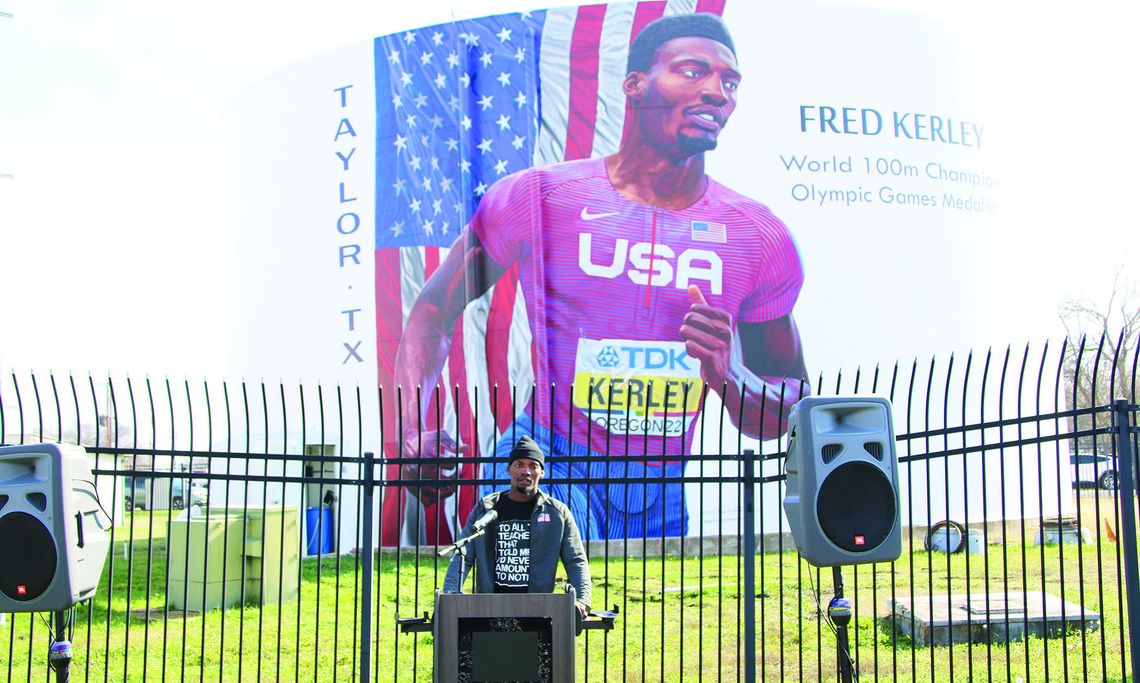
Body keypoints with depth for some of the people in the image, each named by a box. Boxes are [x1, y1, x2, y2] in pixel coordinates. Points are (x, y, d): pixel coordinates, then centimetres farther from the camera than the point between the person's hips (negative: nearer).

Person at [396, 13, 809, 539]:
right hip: (545, 468, -3)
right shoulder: (537, 198, -6)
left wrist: (727, 379, -16)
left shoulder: (761, 240, 0)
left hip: (661, 497, 4)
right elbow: (435, 310, 3)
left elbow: (791, 413, 7)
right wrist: (414, 431, -13)